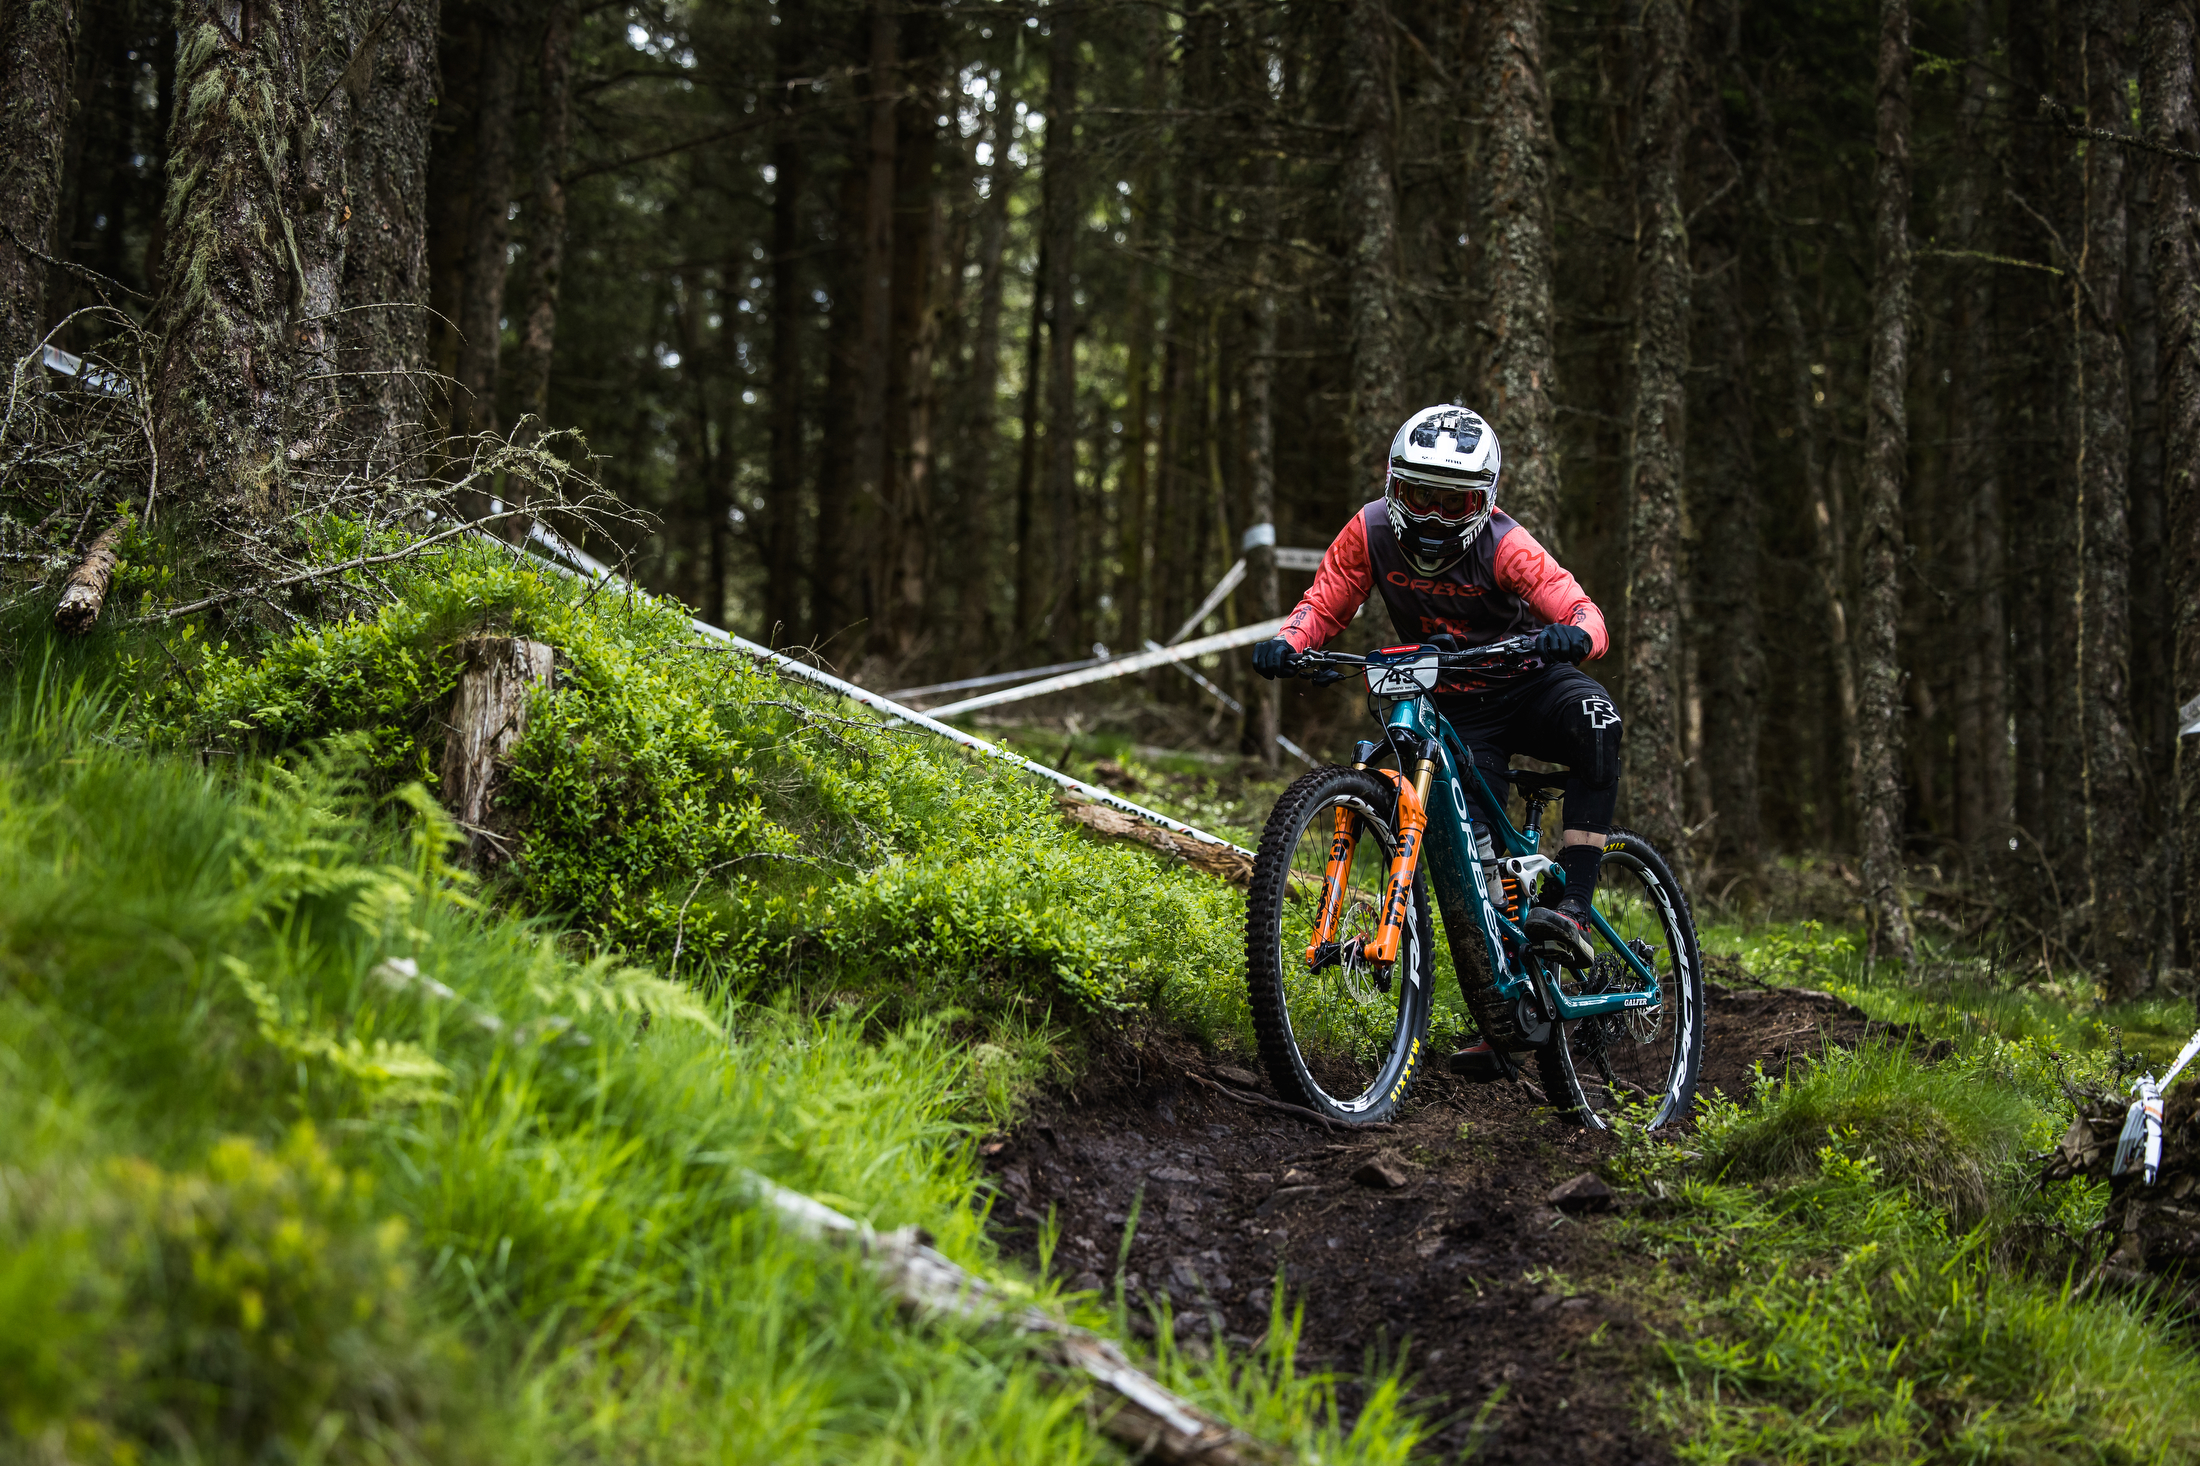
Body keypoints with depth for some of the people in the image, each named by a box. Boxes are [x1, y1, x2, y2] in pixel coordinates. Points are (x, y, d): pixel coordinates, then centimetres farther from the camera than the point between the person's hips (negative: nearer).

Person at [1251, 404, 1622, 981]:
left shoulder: (1502, 544, -23)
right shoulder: (1372, 531, -14)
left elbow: (1581, 609, -32)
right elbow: (1323, 605, -7)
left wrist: (1575, 636, -56)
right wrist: (1287, 641, -29)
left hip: (1530, 683, -2)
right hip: (1457, 710, 3)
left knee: (1597, 723, -35)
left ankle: (1573, 909, -35)